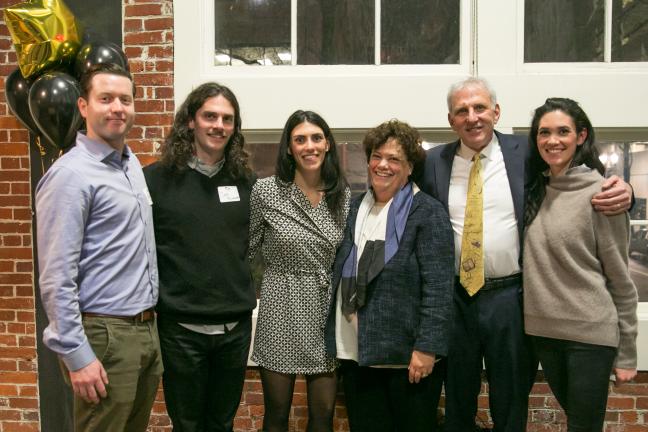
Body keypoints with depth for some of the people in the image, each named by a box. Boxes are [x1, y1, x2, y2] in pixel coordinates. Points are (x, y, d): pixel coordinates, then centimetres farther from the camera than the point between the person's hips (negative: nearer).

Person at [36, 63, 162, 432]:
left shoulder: (132, 163, 11)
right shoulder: (71, 174, -15)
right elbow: (57, 279, -18)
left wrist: (149, 321, 17)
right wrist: (77, 356, -18)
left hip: (147, 329, 8)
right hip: (105, 335, -8)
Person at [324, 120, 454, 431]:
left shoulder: (428, 212, -8)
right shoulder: (355, 208, 9)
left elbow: (438, 288, -13)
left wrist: (427, 347, -17)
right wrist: (338, 341, 11)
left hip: (407, 356, -5)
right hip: (356, 353, 5)